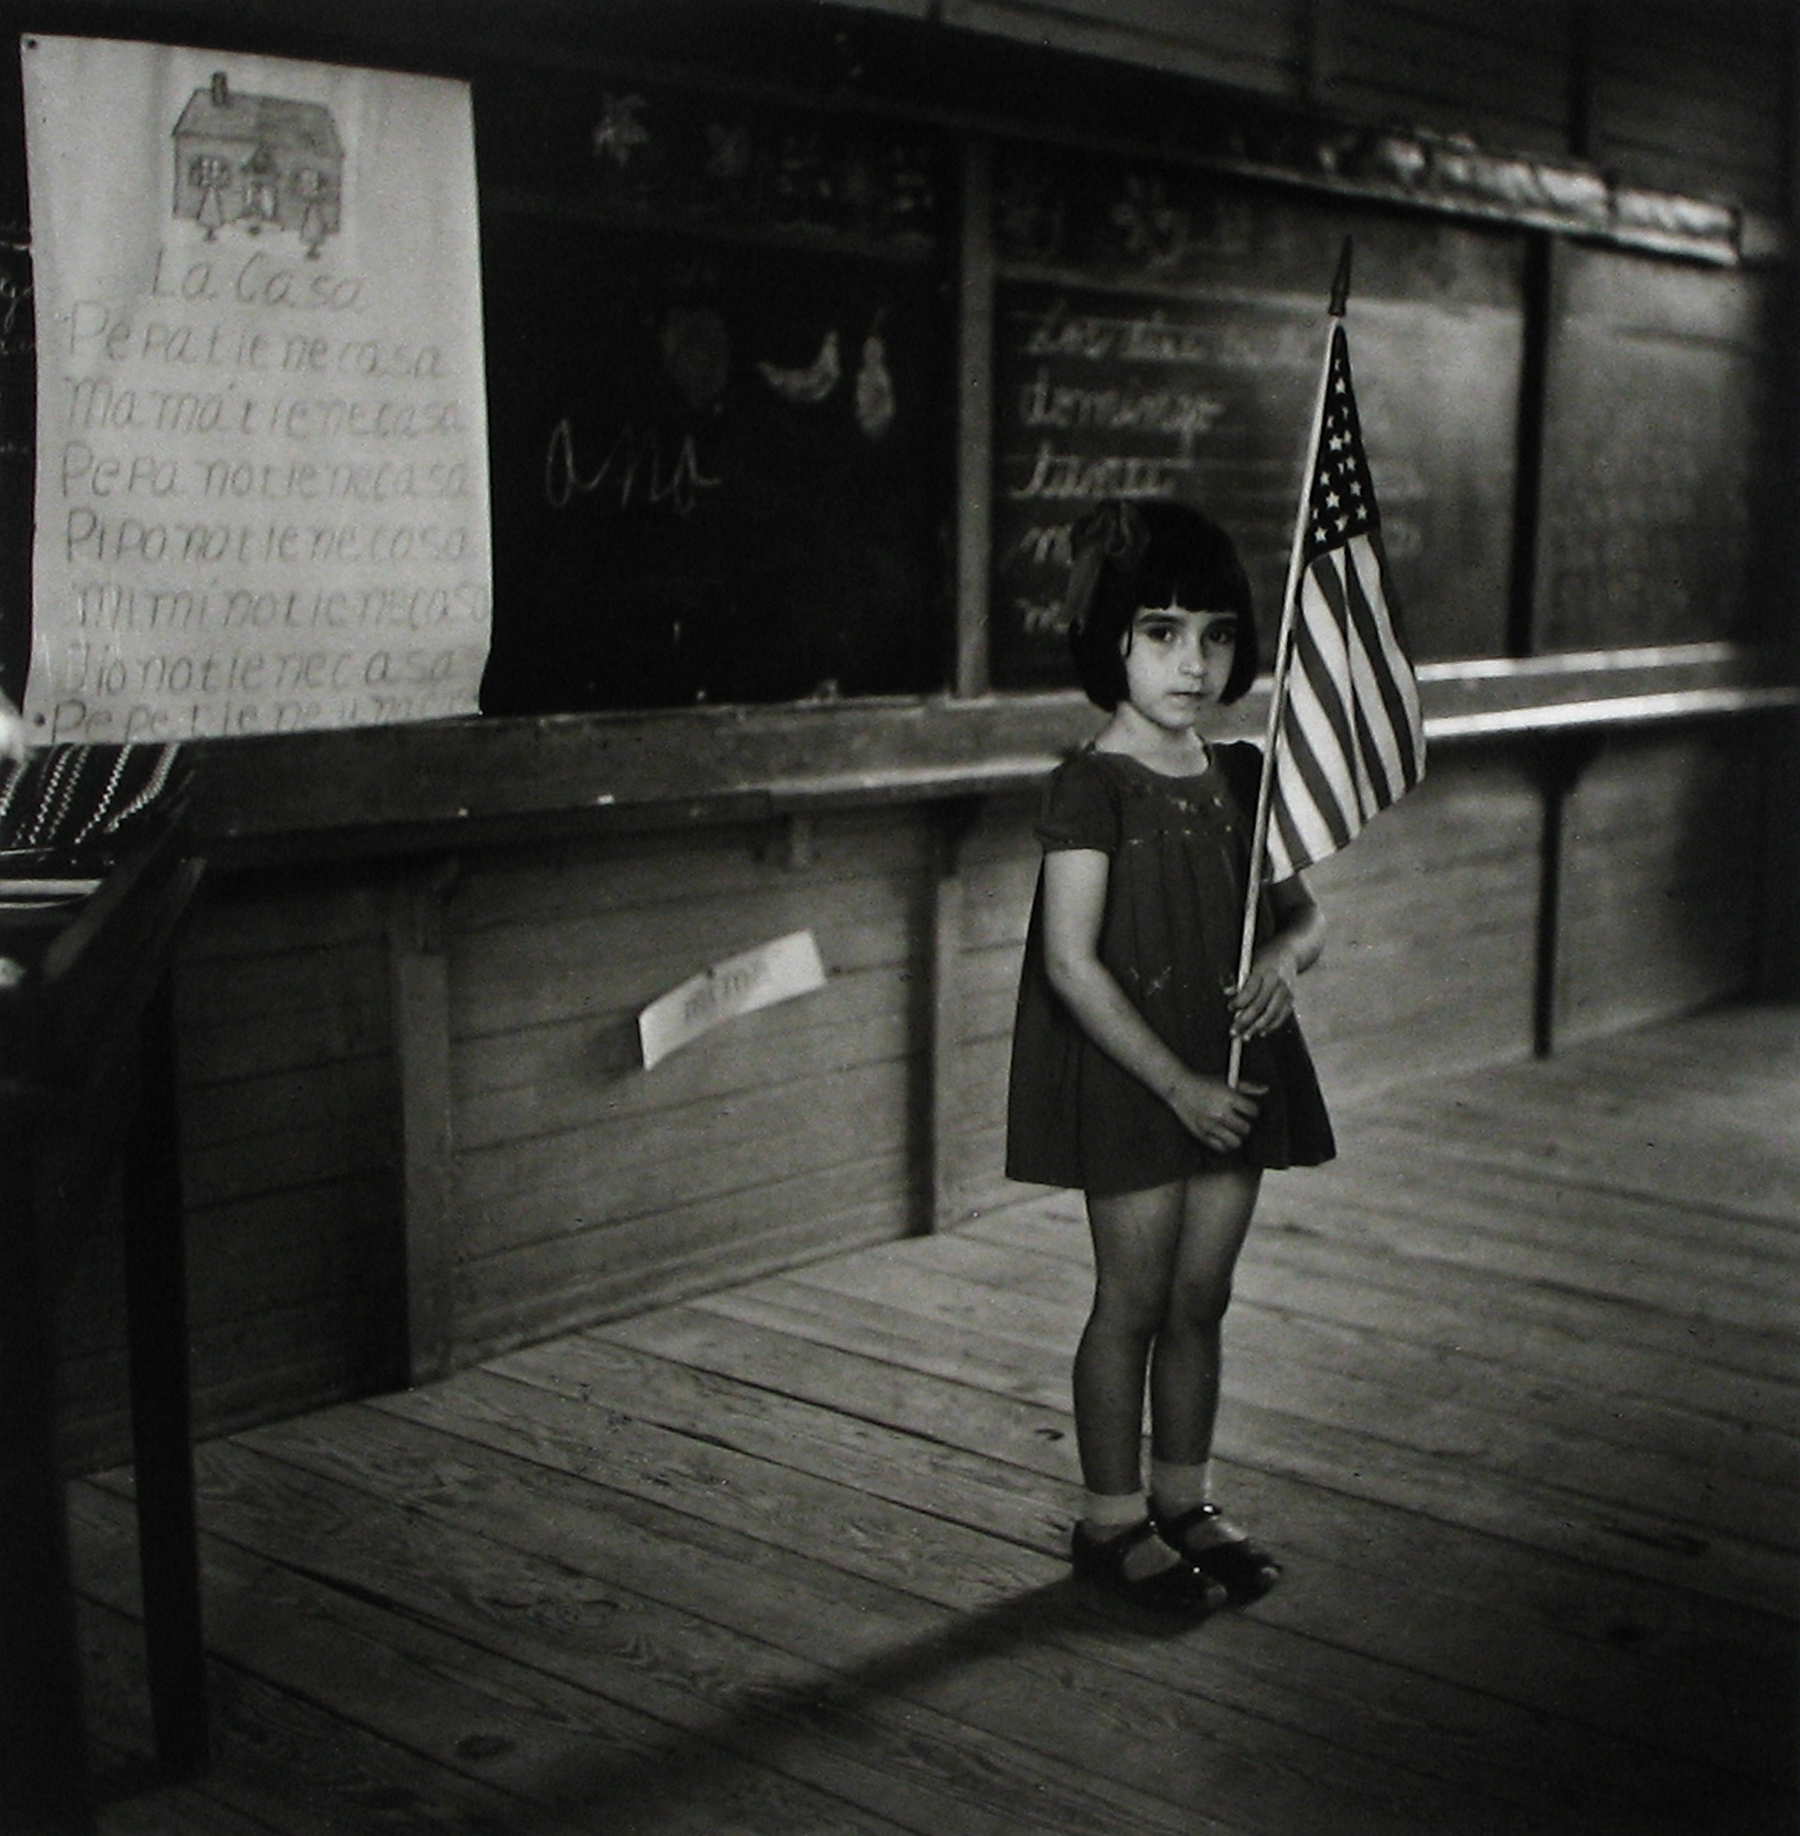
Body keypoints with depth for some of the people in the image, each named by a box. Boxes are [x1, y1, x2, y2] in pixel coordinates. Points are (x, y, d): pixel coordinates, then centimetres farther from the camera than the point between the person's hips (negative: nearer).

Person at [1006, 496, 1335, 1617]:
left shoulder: (1242, 778, 7)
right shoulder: (1093, 789, -13)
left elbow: (1302, 909, 15)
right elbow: (1070, 961, -17)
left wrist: (1285, 954, -10)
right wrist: (1174, 1082, -18)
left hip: (1233, 1073, 6)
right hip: (1128, 1080, -6)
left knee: (1202, 1298, 13)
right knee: (1135, 1300, 3)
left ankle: (1186, 1501, 28)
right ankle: (1113, 1520, 17)